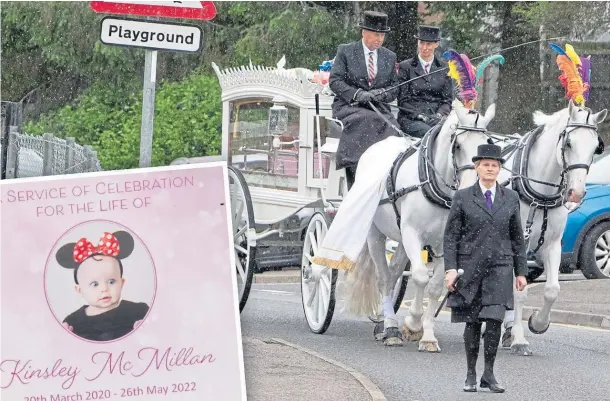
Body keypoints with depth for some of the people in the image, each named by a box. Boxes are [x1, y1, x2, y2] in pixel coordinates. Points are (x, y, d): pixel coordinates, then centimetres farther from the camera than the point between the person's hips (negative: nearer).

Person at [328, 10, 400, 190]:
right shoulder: (345, 51, 5)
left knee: (390, 127, -29)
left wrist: (382, 94, -10)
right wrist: (357, 94, -18)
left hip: (378, 108, 3)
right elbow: (334, 81, -3)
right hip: (348, 106, -3)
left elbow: (394, 89, 14)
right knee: (365, 122, -35)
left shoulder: (390, 57, 15)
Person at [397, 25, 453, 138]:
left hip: (438, 117, 2)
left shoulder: (444, 68, 16)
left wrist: (439, 115, -8)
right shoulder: (406, 67, 8)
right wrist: (420, 115, -12)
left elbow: (447, 99, 13)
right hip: (411, 118, -2)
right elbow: (403, 100, 3)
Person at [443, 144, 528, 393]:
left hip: (499, 268, 1)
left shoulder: (510, 198, 9)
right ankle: (471, 374, 14)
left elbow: (517, 238, 12)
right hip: (470, 267, -1)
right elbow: (451, 236, 1)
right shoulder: (462, 198, 2)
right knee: (472, 322, 3)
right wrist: (450, 269, -9)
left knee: (494, 319, -12)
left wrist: (521, 272, 9)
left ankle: (488, 374, -2)